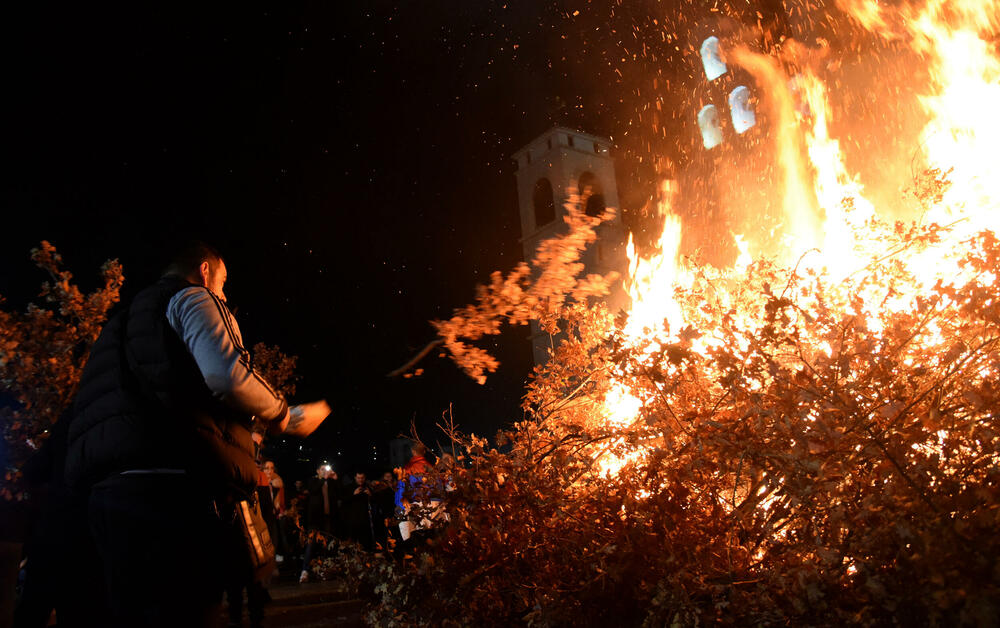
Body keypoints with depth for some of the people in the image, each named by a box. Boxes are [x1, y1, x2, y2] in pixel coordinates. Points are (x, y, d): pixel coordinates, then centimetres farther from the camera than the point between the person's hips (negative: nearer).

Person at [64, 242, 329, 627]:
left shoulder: (127, 319, 32)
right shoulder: (193, 298, 5)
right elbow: (227, 374, -16)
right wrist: (284, 417, 0)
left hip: (111, 493, 9)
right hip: (177, 491, -9)